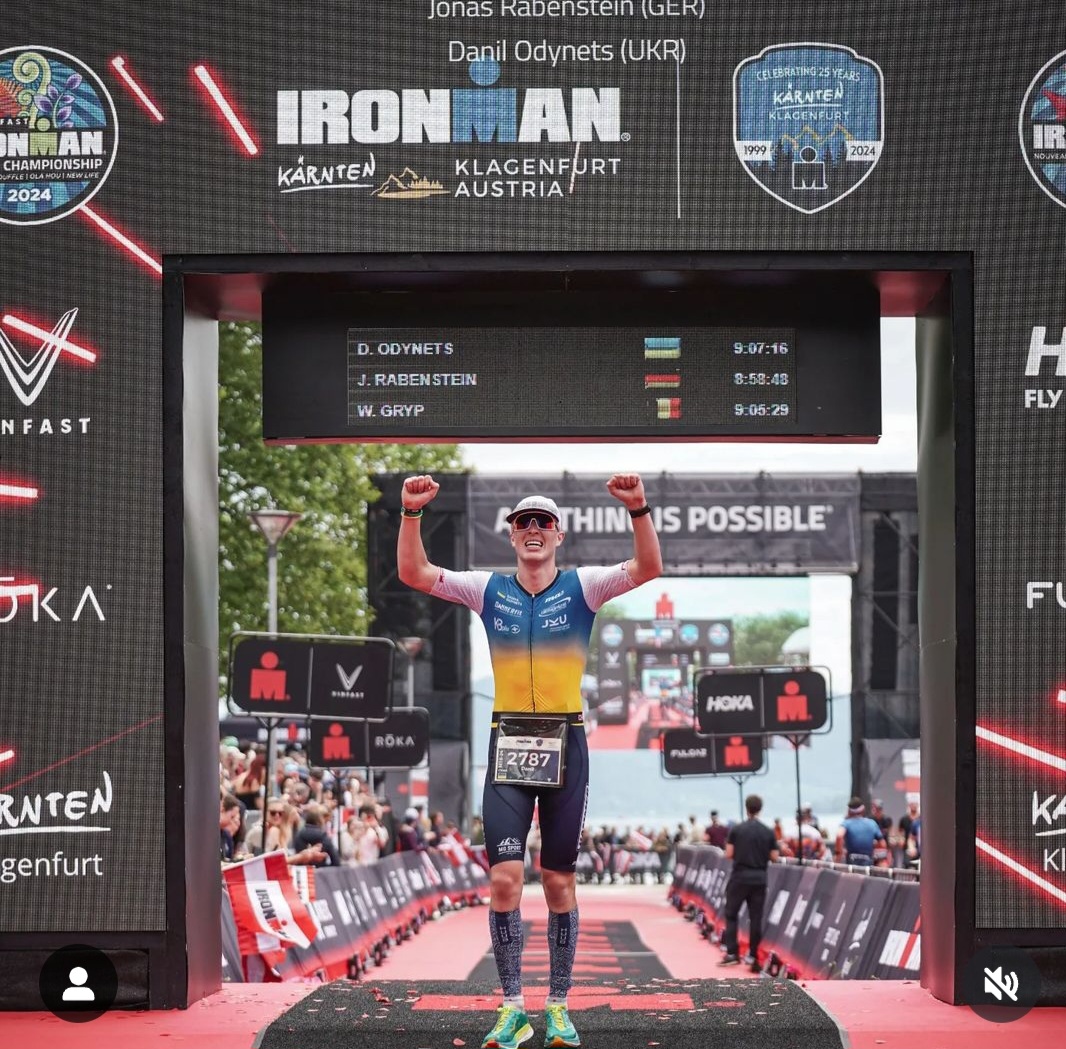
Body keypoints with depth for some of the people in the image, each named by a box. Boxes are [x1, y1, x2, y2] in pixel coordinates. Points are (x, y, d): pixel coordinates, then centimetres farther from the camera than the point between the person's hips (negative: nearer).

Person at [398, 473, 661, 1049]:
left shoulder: (581, 587, 2)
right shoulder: (489, 589, 6)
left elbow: (648, 568, -11)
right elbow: (413, 573, -1)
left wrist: (639, 509, -27)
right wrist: (411, 513, -15)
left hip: (565, 746, 0)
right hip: (507, 745, 1)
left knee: (559, 882, 5)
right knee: (504, 877, -8)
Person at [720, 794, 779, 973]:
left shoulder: (736, 829, -6)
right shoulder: (768, 832, -1)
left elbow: (729, 854, -7)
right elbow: (774, 858, 1)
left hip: (740, 877, -2)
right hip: (759, 879, 2)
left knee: (731, 914, 10)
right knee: (756, 918, 4)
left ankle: (732, 953, 3)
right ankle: (753, 957, 2)